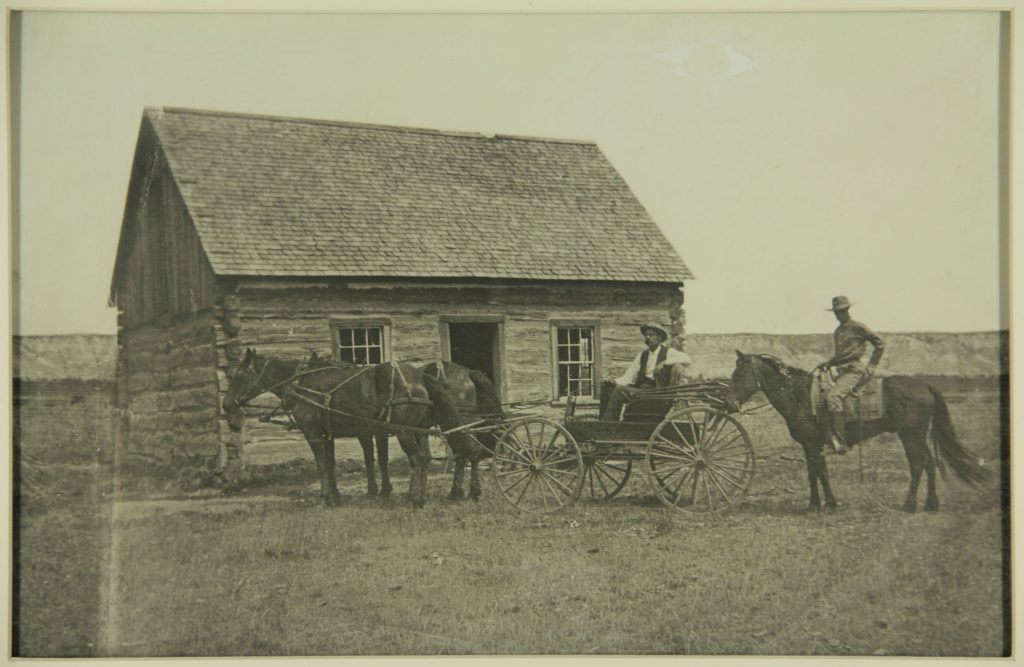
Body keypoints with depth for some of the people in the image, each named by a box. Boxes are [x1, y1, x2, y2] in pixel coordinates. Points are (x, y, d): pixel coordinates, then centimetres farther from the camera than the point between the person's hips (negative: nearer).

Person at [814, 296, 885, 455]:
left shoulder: (857, 327, -4)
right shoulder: (837, 332, 20)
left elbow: (880, 343, -3)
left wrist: (871, 366, -5)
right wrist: (826, 363, 13)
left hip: (855, 371, -9)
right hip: (840, 371, 9)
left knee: (832, 396, -29)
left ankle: (840, 442, -32)